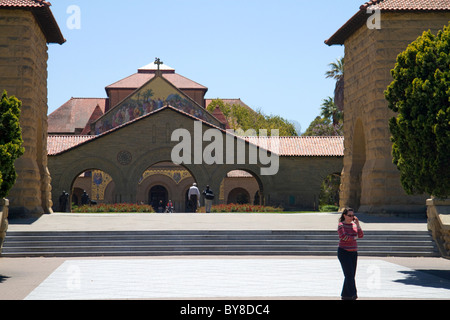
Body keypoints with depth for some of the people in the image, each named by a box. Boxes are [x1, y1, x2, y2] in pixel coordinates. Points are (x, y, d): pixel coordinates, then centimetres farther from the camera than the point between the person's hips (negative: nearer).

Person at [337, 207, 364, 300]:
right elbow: (344, 237, -22)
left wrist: (358, 225, -10)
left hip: (353, 252, 7)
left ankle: (345, 295, 14)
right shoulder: (341, 225, -8)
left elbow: (361, 235, 1)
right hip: (344, 252, -7)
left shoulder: (354, 225, 11)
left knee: (351, 274, 6)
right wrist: (354, 237, -6)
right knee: (349, 274, -12)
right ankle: (352, 295, -11)